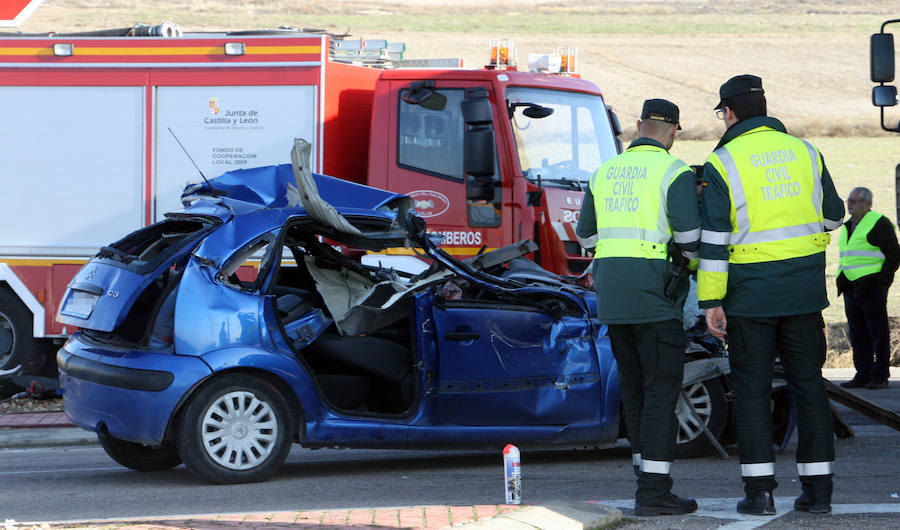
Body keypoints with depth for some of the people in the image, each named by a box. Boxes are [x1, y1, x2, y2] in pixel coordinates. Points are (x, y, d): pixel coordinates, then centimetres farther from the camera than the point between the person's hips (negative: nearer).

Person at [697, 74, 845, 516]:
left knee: (752, 388, 3)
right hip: (805, 291, 4)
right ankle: (818, 488, 7)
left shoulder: (722, 164, -8)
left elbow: (714, 239, -11)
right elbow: (832, 215, 15)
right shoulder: (805, 152, 6)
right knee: (808, 384, 9)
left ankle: (760, 490, -1)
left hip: (750, 294, -4)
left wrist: (711, 300, -9)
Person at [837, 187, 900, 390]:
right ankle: (863, 375, 13)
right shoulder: (848, 227, 18)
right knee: (858, 335, 8)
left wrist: (882, 280, -14)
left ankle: (879, 376, -1)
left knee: (878, 332, -4)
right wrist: (841, 278, 14)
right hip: (852, 288, 8)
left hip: (872, 287, -8)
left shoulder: (879, 223, -6)